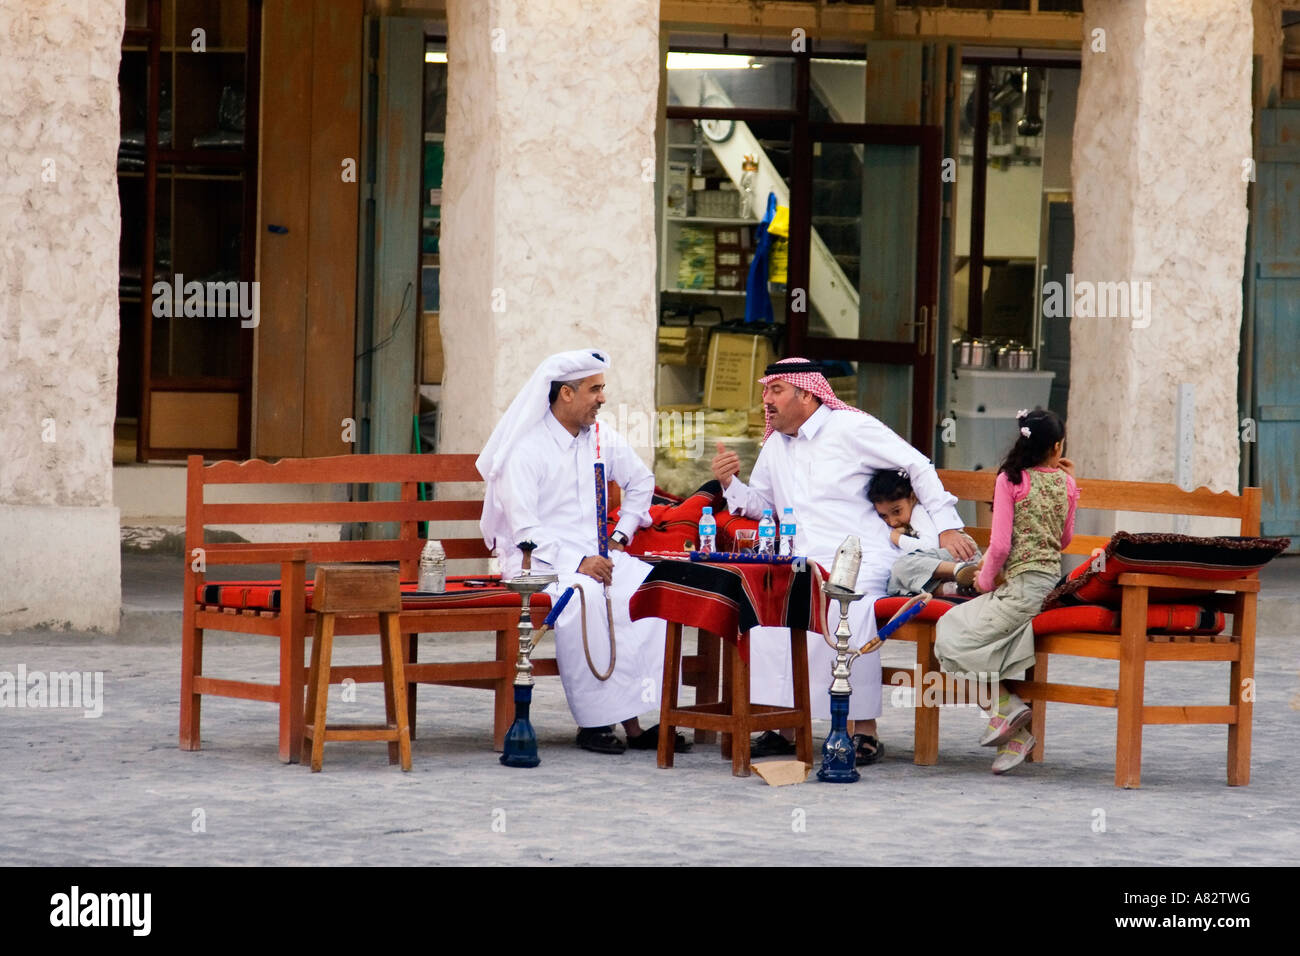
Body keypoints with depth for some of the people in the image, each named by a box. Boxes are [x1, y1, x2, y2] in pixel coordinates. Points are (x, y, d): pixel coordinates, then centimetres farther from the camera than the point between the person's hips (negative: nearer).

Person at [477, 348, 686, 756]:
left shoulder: (602, 440, 12)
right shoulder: (526, 449, -8)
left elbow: (641, 482, 31)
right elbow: (525, 531, -15)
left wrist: (621, 536, 16)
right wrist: (577, 564, -25)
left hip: (595, 555, 6)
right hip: (540, 560, -6)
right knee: (584, 597, -38)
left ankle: (633, 718, -26)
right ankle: (595, 720, -30)